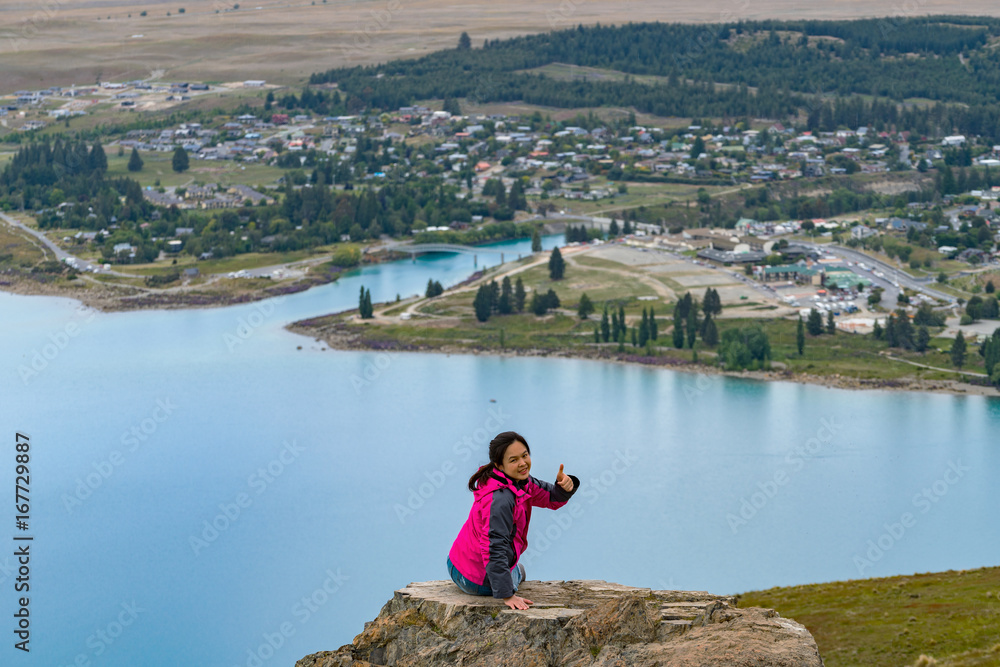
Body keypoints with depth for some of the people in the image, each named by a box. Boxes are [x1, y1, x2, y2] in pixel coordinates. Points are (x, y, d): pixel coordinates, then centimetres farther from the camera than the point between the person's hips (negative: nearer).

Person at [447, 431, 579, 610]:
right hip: (477, 581, -8)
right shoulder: (499, 499, -35)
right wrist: (507, 595, -38)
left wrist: (564, 487, -19)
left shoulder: (520, 481, -6)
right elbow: (494, 548, -37)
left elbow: (551, 499, 5)